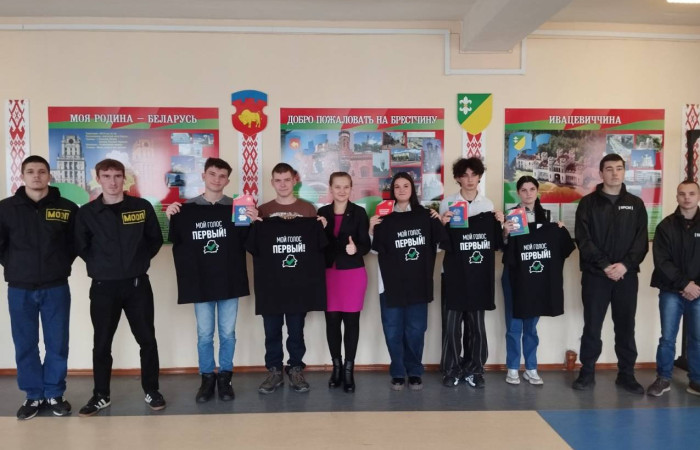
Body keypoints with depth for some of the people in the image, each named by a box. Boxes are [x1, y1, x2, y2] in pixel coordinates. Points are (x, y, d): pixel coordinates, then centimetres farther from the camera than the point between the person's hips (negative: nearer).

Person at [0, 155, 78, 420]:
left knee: (57, 344, 7)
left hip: (56, 287, 0)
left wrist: (62, 265, 1)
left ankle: (55, 394, 22)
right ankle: (33, 395, 23)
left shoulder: (67, 209, -2)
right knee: (25, 345, 9)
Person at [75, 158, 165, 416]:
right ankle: (101, 396, 24)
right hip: (103, 287, 0)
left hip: (137, 284, 0)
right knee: (102, 343, 9)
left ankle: (152, 392, 21)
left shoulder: (142, 207, -1)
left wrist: (139, 260, 1)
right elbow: (81, 247, 7)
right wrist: (100, 264, 2)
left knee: (147, 340, 6)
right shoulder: (86, 213, -1)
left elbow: (156, 240, 7)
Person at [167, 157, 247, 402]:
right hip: (200, 282, 1)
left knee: (227, 333, 8)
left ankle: (225, 378, 22)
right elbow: (176, 242, 4)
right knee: (204, 334, 8)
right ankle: (207, 378, 22)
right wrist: (171, 219, -10)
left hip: (229, 281, 0)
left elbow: (247, 242, -2)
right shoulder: (187, 209, 4)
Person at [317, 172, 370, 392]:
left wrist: (356, 249, -25)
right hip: (329, 272, 2)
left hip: (353, 272, -2)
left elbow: (366, 244, -4)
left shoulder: (359, 212, 0)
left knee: (351, 320, 1)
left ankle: (349, 370, 11)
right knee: (332, 320, 4)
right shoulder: (322, 212, 7)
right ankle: (336, 366, 20)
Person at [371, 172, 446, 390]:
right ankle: (398, 373, 17)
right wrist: (371, 229, -14)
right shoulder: (384, 218, 2)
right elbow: (375, 248, 0)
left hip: (418, 282, 1)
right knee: (393, 330, 4)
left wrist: (440, 224, -1)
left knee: (415, 330, 7)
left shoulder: (425, 215, 7)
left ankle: (415, 372, 20)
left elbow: (439, 244, 12)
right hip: (391, 283, -1)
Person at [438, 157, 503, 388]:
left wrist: (499, 224, -7)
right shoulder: (447, 203, 1)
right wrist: (442, 224, -17)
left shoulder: (488, 204, 7)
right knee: (451, 323, 1)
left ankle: (473, 370, 19)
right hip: (453, 271, -1)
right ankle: (451, 370, 14)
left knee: (476, 323, 7)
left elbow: (493, 241, 10)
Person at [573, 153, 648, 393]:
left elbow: (641, 241, 1)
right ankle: (587, 372, 16)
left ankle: (626, 374, 21)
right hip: (595, 275, -2)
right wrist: (604, 265, -16)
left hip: (627, 276, 2)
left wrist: (625, 265, -14)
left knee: (625, 327, 9)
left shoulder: (636, 204, 8)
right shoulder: (588, 203, 1)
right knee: (592, 326, 4)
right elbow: (583, 240, -6)